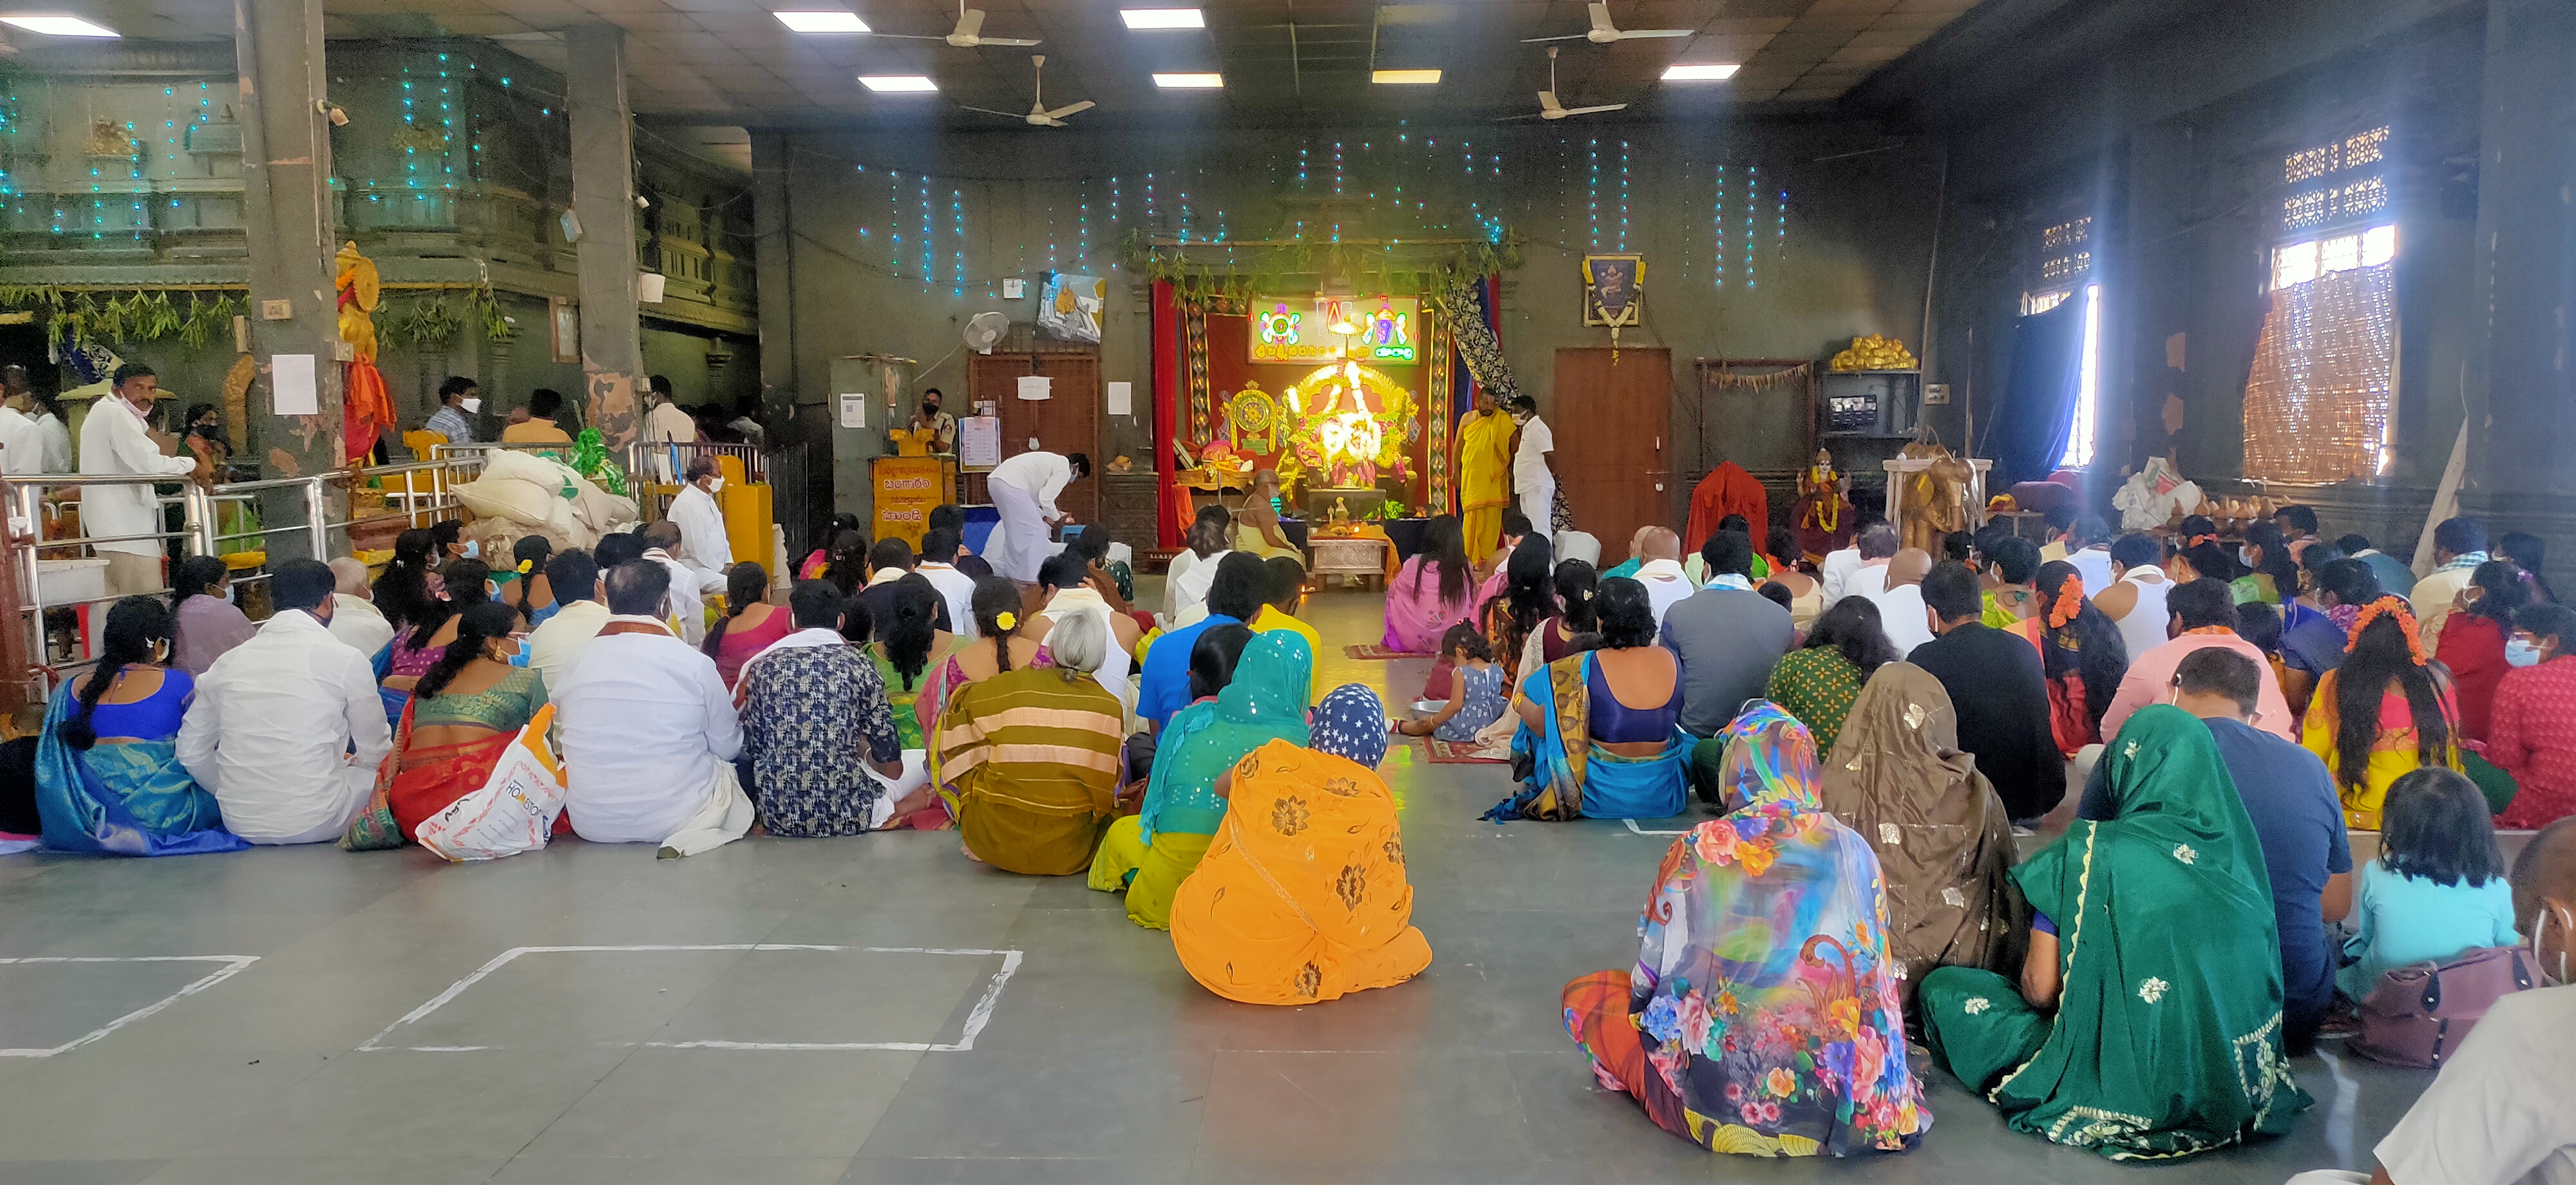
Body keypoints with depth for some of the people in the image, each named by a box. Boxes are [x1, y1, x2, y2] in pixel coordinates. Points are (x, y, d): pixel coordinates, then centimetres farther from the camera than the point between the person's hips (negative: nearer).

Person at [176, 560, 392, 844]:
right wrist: (345, 761, 24)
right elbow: (374, 753, 2)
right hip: (314, 824, -5)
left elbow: (191, 752, 13)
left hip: (240, 823, 5)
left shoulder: (229, 661, 6)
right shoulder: (346, 660, -7)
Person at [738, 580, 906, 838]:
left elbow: (751, 749, 6)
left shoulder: (762, 666, 3)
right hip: (848, 816, -3)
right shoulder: (859, 665, -2)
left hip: (777, 816, 4)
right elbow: (892, 768, 0)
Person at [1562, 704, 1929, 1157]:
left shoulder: (1699, 851, -9)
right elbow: (1876, 980, 10)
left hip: (1725, 1094, -4)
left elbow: (1649, 980, 0)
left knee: (1584, 995, 16)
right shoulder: (1854, 852, 0)